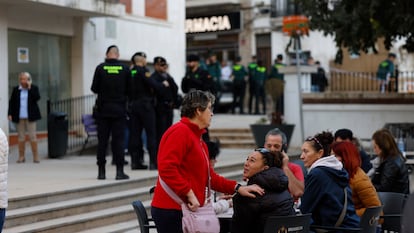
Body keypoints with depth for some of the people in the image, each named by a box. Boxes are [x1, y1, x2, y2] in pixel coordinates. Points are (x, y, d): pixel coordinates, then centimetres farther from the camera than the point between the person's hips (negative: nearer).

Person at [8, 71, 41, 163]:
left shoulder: (34, 88, 3)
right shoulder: (16, 89, 8)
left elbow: (37, 98, -12)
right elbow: (11, 102, 9)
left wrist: (30, 88, -12)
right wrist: (10, 114, 1)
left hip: (30, 117, -2)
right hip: (19, 117, 2)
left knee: (32, 136, -5)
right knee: (21, 136, 3)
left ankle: (36, 156, -1)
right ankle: (21, 156, 7)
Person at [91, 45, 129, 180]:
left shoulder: (100, 68, -5)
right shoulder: (125, 69, -3)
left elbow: (94, 88, -2)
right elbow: (129, 89, 3)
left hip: (103, 109, 0)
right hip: (119, 109, 0)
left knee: (102, 140, 6)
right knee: (118, 140, 2)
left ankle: (101, 171, 8)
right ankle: (119, 171, -1)